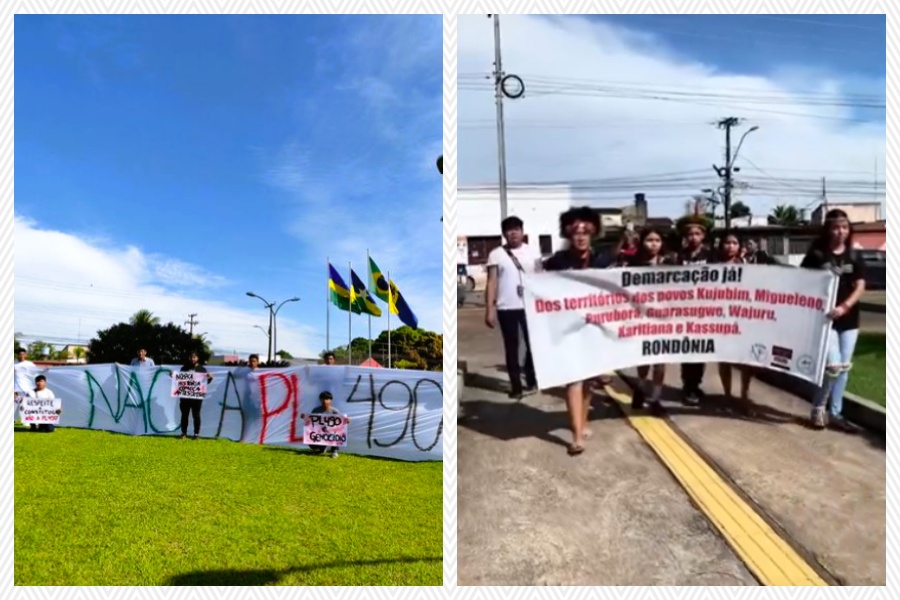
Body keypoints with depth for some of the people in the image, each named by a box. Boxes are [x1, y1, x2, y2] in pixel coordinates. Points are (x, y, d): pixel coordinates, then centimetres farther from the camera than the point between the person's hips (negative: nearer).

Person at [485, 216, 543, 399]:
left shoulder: (532, 252, 6)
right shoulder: (496, 255, 0)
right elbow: (491, 283, -1)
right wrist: (489, 310, -7)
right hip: (506, 308, -1)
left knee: (533, 344, 10)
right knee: (511, 347, 6)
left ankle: (531, 381, 28)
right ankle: (516, 386, 15)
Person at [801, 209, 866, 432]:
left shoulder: (854, 257, 6)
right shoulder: (816, 255, -4)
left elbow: (860, 287, -1)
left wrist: (844, 307, -19)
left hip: (849, 320, 5)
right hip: (824, 318, -5)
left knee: (844, 367, 9)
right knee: (833, 366, -11)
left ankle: (835, 413, 21)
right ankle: (818, 408, 10)